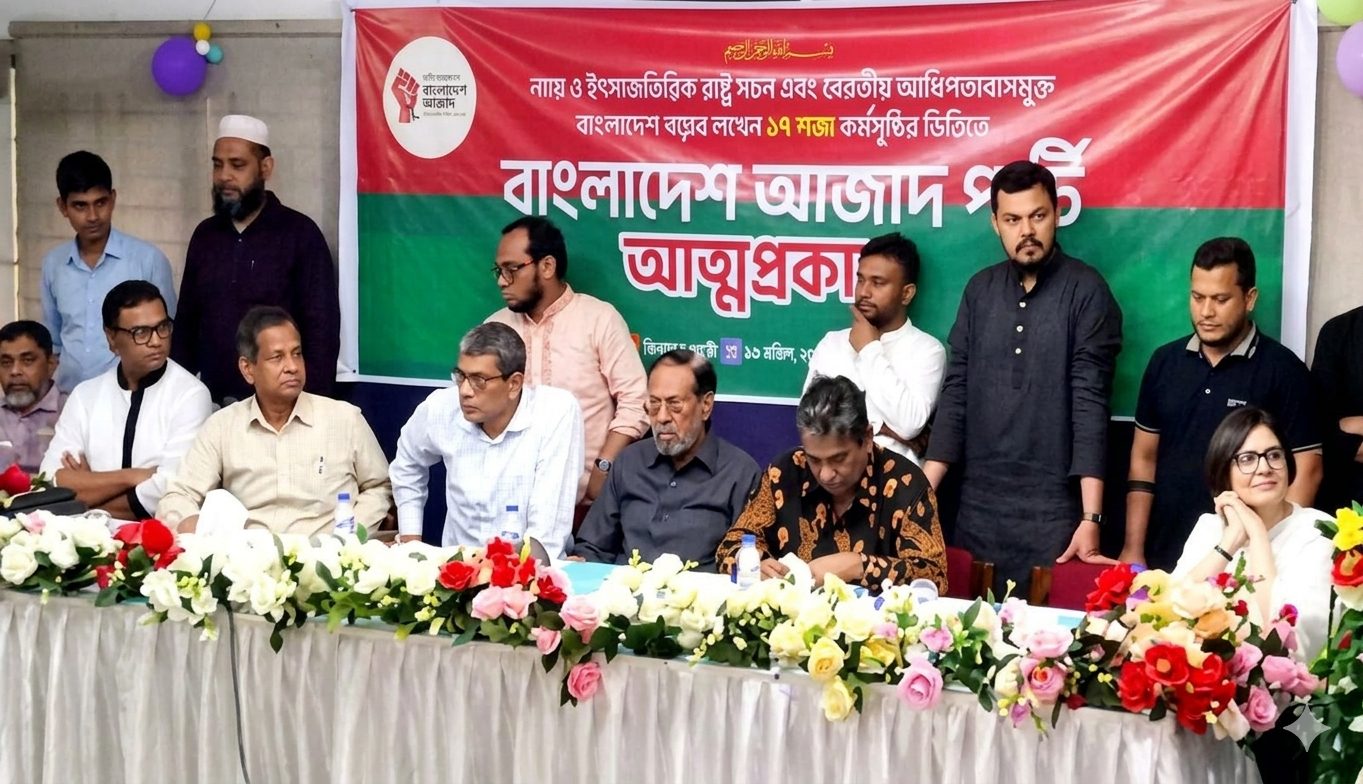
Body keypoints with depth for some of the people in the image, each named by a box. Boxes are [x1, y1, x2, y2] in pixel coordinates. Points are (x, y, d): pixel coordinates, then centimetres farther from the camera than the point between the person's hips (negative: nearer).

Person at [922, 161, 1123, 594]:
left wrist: (1091, 517, -16)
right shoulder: (980, 290, 8)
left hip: (1053, 511, -4)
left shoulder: (1086, 291, -5)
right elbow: (955, 393, 7)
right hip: (977, 506, 4)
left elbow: (1090, 402, -10)